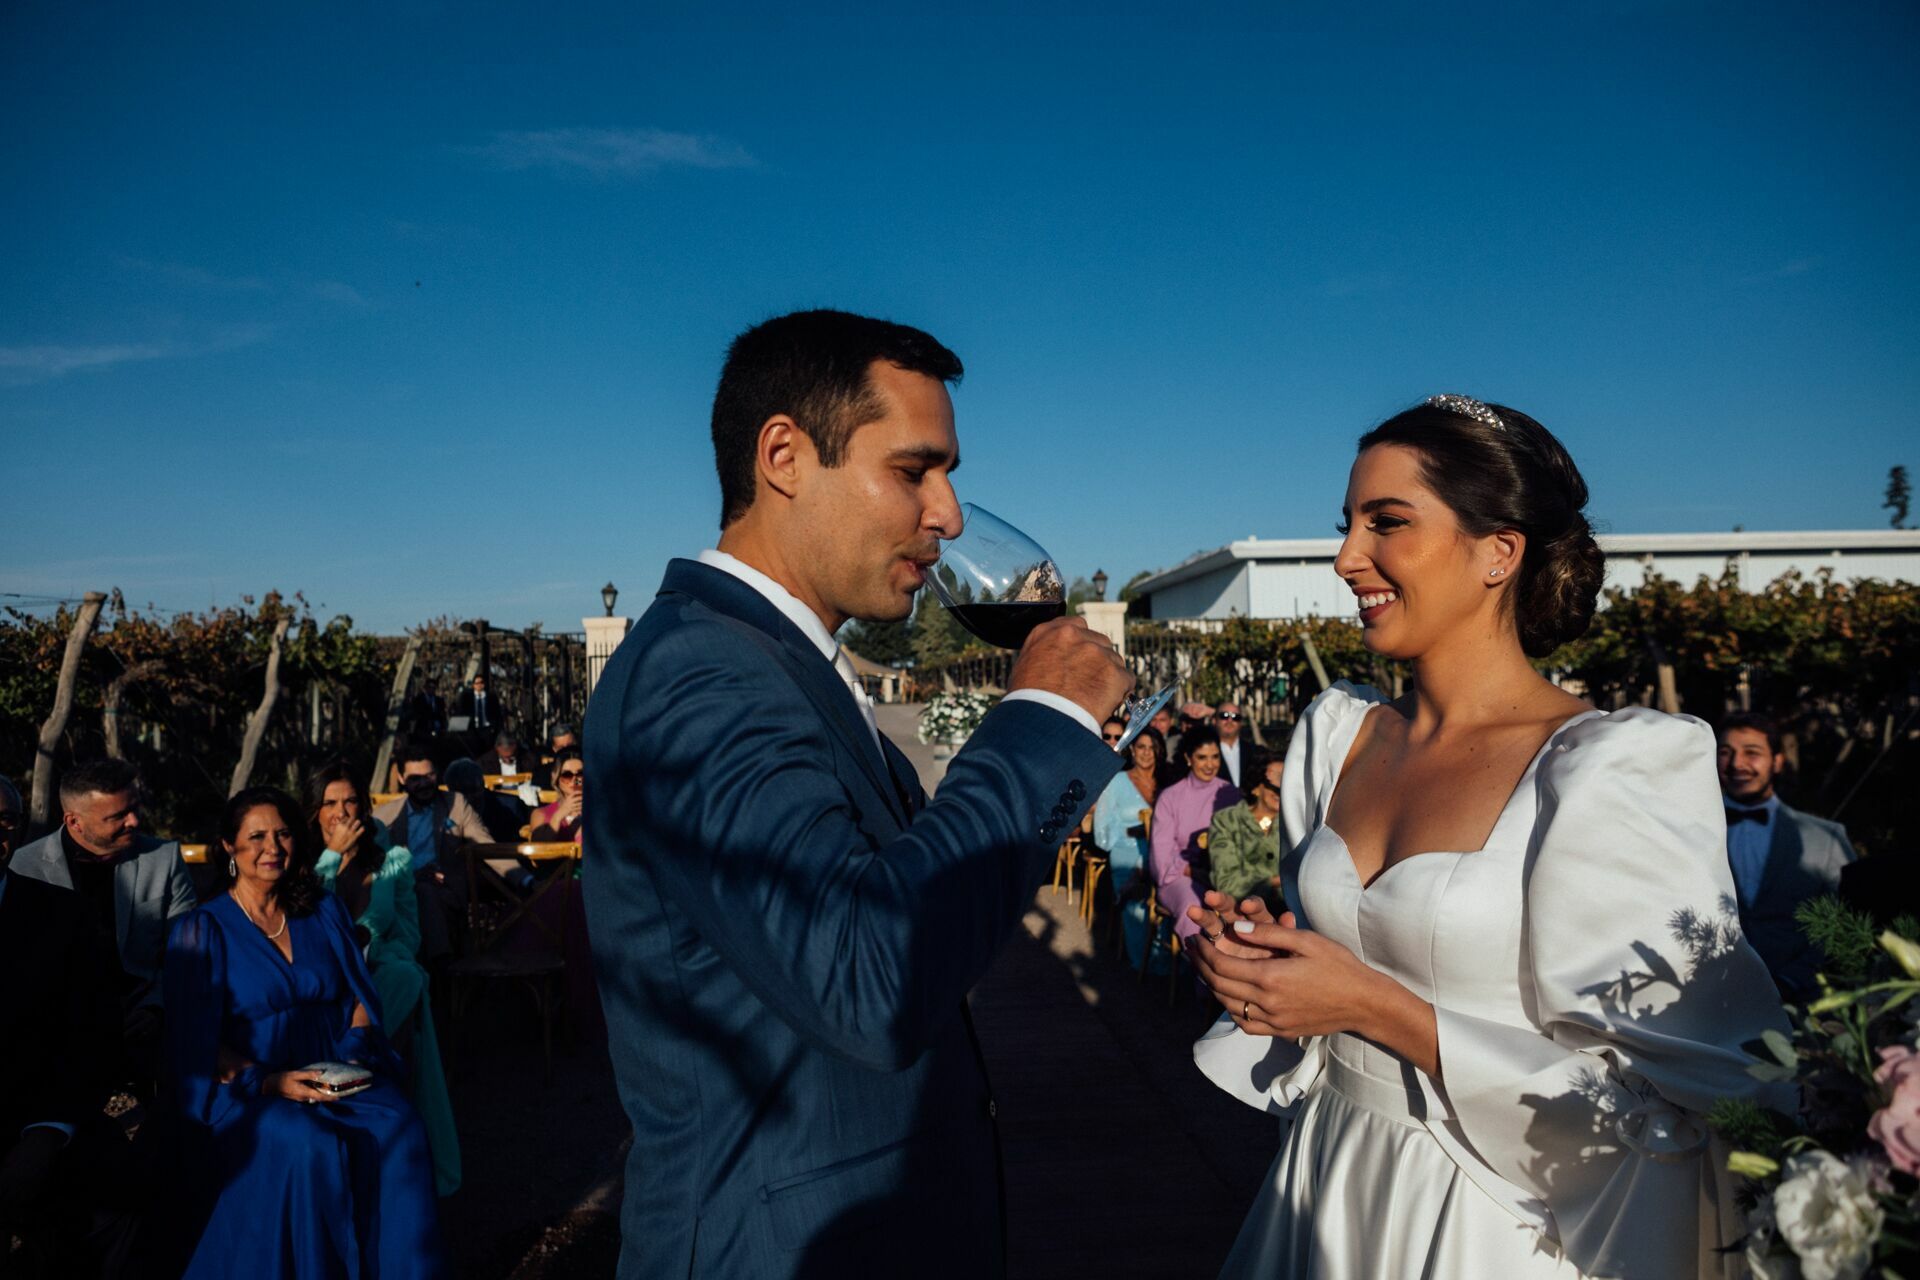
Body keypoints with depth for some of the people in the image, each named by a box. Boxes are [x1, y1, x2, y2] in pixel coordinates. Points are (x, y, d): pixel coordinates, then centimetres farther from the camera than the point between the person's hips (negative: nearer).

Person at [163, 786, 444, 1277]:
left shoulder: (324, 911, 14)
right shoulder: (203, 930, 3)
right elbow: (198, 1042, -2)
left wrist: (355, 1052, -6)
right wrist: (269, 1081, -17)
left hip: (335, 1075, 3)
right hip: (246, 1090, -2)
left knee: (399, 1130, -29)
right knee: (309, 1146, -35)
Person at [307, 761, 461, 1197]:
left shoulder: (393, 860, 10)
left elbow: (407, 935, 6)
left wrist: (366, 958, -14)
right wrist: (334, 855, -10)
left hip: (380, 978, 0)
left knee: (404, 979, -31)